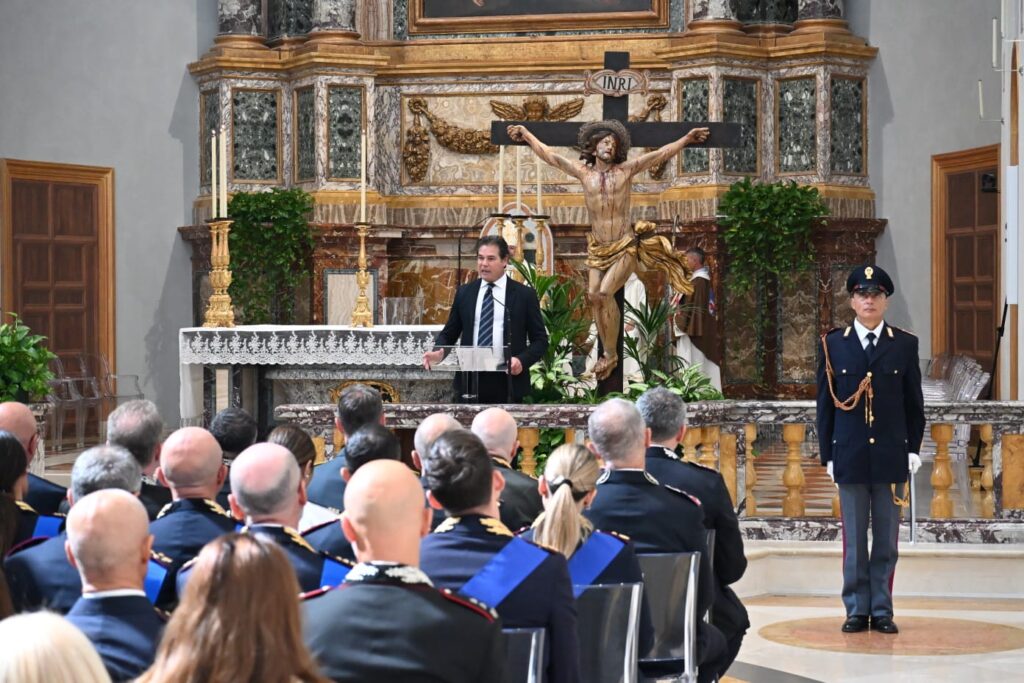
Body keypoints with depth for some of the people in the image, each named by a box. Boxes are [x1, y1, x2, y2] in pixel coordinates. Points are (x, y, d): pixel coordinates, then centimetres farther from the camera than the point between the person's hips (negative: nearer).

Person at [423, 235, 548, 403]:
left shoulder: (524, 294, 3)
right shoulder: (464, 293, 10)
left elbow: (540, 339, 4)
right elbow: (449, 333, 14)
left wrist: (522, 360, -15)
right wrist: (438, 352, -8)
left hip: (508, 382, -2)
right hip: (471, 380, 2)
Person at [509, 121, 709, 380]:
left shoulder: (626, 170, -3)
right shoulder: (583, 171, 4)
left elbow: (661, 154, -3)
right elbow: (549, 156, 13)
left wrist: (687, 138, -8)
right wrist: (527, 135, 19)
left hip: (625, 248, -4)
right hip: (598, 249, 4)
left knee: (605, 292, -20)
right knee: (594, 295, -4)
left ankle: (611, 354, -10)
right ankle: (607, 353, 7)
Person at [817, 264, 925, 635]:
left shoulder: (905, 345, 5)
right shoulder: (833, 344, 5)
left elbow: (914, 403, 7)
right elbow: (825, 403, 5)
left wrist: (913, 449, 1)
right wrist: (828, 453, 2)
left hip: (891, 455, 0)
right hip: (849, 456, 0)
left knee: (886, 539, 4)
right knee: (854, 539, 4)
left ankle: (882, 610, 11)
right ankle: (857, 609, 11)